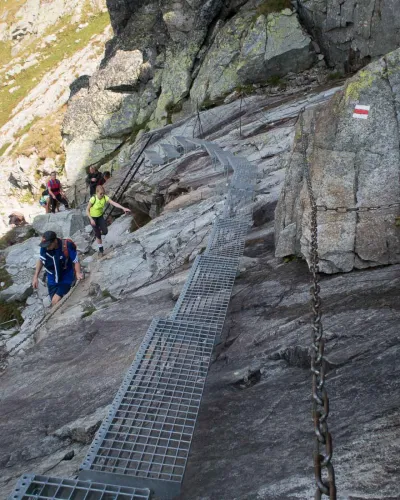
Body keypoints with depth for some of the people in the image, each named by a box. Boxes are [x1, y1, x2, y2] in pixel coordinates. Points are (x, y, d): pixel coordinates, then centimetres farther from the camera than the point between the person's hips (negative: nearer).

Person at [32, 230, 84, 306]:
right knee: (54, 303, 10)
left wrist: (78, 273, -35)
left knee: (55, 301, -18)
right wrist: (35, 277, 3)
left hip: (66, 280, -4)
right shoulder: (44, 248, -16)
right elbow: (40, 260, 4)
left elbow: (76, 261, -17)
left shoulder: (67, 247, -27)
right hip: (52, 281, 4)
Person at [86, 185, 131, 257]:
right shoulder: (93, 199, -29)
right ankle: (101, 249, 19)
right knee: (98, 235, 0)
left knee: (105, 232, -9)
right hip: (93, 218, -4)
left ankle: (98, 231, 29)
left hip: (100, 216, 4)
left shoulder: (105, 198, -20)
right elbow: (87, 210, -18)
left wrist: (123, 208, -43)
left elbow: (114, 203, -31)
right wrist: (91, 219, -25)